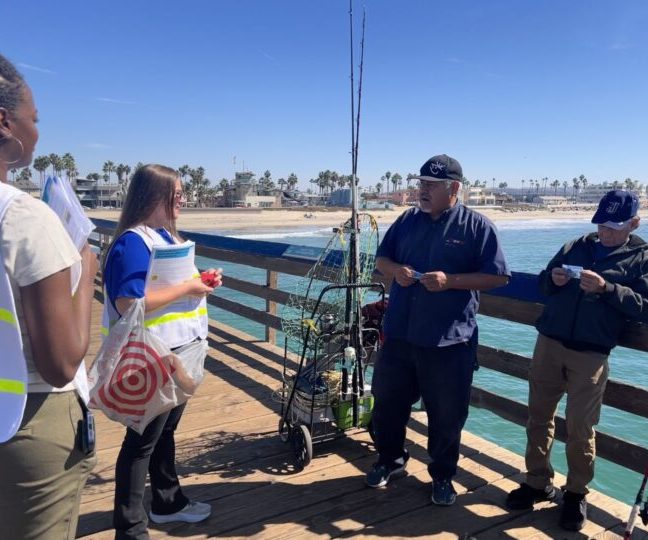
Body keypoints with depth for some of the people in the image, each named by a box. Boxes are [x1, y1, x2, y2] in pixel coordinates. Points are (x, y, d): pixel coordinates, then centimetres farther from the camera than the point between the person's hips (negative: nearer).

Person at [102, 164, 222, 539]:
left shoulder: (166, 236, 11)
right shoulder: (133, 242, -19)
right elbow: (129, 303, -28)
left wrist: (202, 281, 2)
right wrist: (188, 289, -23)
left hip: (178, 352, 9)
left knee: (165, 432, 23)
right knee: (141, 441, 4)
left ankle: (168, 502, 41)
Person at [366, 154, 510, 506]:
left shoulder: (477, 225, -5)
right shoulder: (407, 220, 8)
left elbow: (498, 277, -7)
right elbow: (381, 258, 15)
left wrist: (450, 280, -20)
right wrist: (394, 269, -9)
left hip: (449, 340, -4)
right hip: (399, 332, 4)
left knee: (447, 413, 10)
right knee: (387, 400, 16)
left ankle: (442, 476, 33)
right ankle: (390, 459, 40)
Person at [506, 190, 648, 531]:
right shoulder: (576, 245, 13)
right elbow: (543, 285, 17)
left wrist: (605, 288, -20)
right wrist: (553, 279, -6)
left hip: (591, 355, -3)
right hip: (549, 343, 4)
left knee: (580, 427, 2)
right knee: (538, 416, 8)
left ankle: (576, 493, 22)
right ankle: (538, 482, 23)